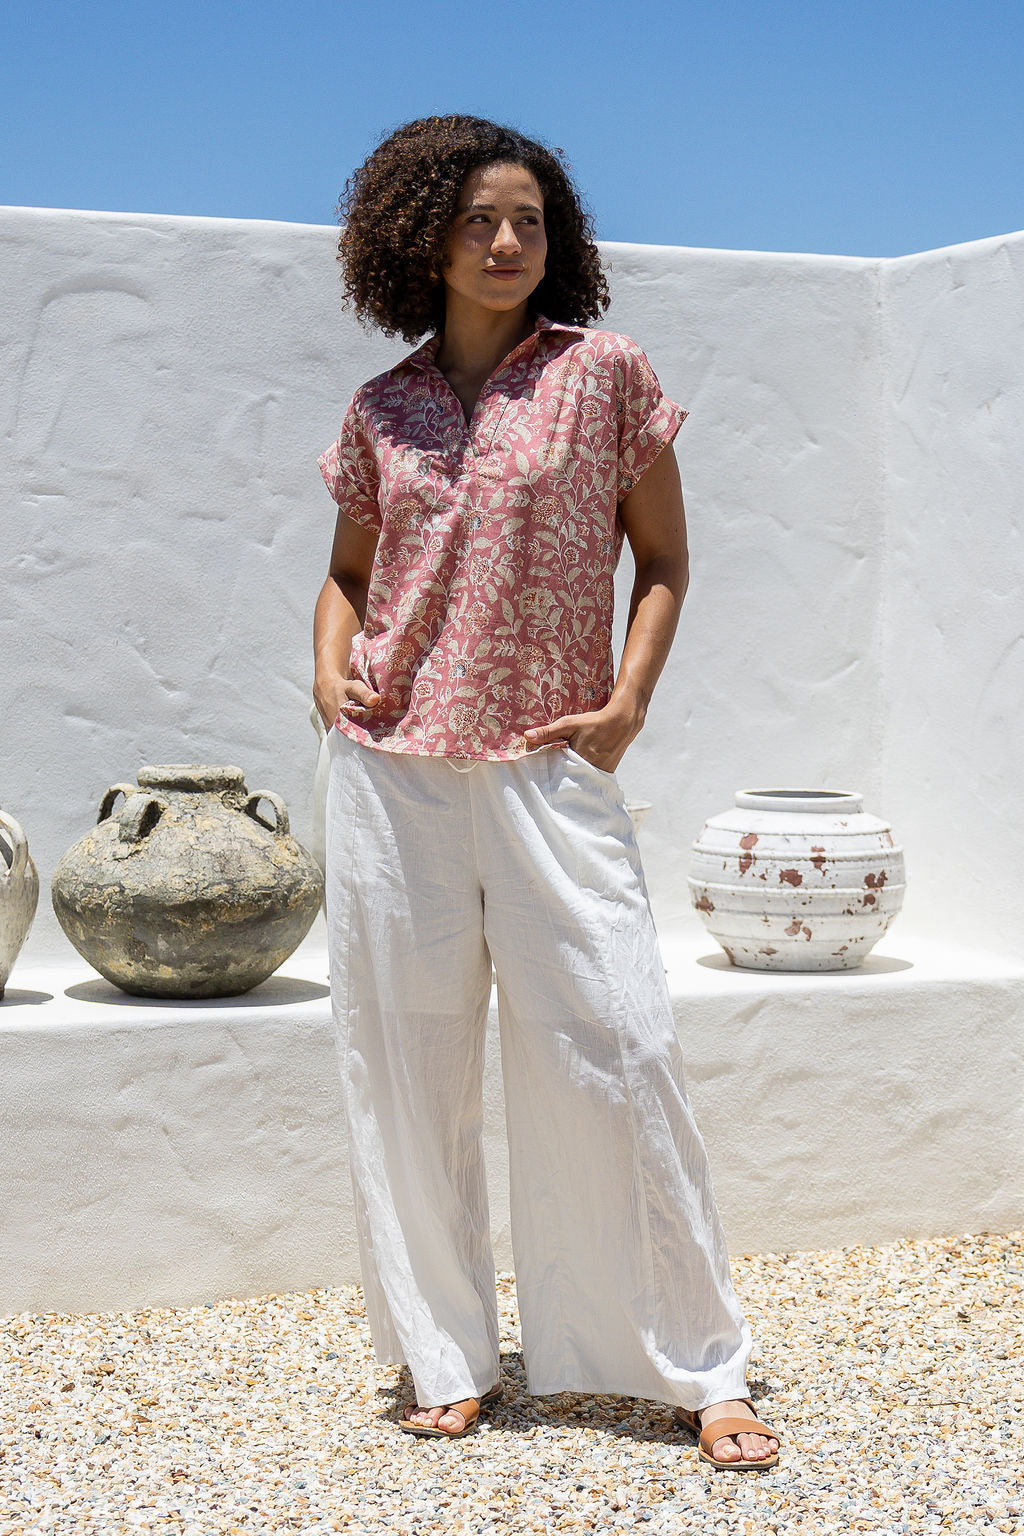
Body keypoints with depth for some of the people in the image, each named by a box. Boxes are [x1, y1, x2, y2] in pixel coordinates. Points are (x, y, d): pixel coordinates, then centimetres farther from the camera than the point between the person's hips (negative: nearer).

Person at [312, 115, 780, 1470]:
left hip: (550, 772, -3)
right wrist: (332, 665, 1)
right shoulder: (383, 411, 10)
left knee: (613, 1055, -5)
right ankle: (447, 1356, 21)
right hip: (391, 770, 3)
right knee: (408, 1066, 6)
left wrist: (629, 700, -6)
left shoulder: (604, 372, 3)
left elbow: (663, 559, 7)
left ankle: (701, 1370, 9)